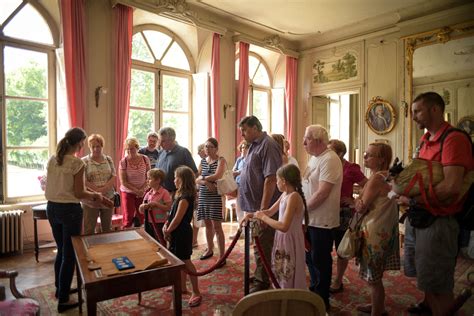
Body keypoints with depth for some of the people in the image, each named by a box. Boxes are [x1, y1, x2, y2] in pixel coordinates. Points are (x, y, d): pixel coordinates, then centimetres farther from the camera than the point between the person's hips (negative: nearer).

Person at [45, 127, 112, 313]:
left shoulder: (52, 160, 4)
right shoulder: (77, 163, -17)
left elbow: (53, 186, 11)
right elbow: (79, 194, -17)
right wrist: (95, 196, 1)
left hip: (52, 207, 7)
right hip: (69, 210, -7)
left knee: (61, 250, 22)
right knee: (69, 254, 5)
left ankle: (60, 289, 39)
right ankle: (63, 300, 15)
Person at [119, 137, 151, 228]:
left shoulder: (145, 159, -5)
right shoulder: (123, 162, -10)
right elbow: (123, 182, -9)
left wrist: (142, 189, -11)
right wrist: (136, 191, -15)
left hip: (143, 193, 2)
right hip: (128, 192, -2)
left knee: (141, 217, 7)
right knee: (128, 218, -1)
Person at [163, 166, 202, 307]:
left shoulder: (185, 198, -21)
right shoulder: (181, 195, 8)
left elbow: (177, 219, -21)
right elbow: (172, 214, 12)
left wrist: (168, 231, -10)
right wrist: (166, 225, 0)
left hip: (182, 234, -9)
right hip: (178, 233, 9)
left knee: (186, 262, -2)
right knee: (180, 261, 19)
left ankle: (196, 292, 7)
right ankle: (182, 286, 34)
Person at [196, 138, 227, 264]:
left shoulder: (221, 160, -6)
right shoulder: (203, 161, 11)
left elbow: (217, 176, -22)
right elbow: (196, 180, 6)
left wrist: (203, 177, -8)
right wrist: (206, 182, -15)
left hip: (215, 196, -6)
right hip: (203, 195, 6)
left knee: (217, 226, -5)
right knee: (207, 224, 16)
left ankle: (222, 256, 3)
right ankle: (210, 250, 34)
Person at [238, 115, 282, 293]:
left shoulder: (267, 145, -16)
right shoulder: (254, 145, 13)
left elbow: (271, 179, -23)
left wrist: (263, 209, -24)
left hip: (262, 207, -10)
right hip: (253, 206, 10)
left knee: (262, 246, 2)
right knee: (258, 245, 21)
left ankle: (261, 283, 16)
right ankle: (260, 276, 36)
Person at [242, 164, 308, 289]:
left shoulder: (293, 197, -25)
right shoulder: (284, 195, 4)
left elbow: (284, 226, -31)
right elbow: (270, 212, 15)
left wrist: (263, 217, -21)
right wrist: (253, 215, 0)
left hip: (290, 240, -9)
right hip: (282, 238, 9)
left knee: (289, 279, 8)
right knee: (282, 275, 23)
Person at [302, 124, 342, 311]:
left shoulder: (329, 160, -18)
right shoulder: (314, 158, 11)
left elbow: (322, 193, -23)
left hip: (321, 220, -9)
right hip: (310, 219, 9)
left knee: (320, 260, 6)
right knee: (310, 257, 19)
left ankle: (322, 301, 24)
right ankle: (314, 291, 38)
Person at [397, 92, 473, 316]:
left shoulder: (454, 139, -18)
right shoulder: (425, 140, 9)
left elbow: (451, 186, -28)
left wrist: (414, 200, -19)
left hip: (438, 220, -8)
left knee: (436, 281, 4)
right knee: (423, 271, 25)